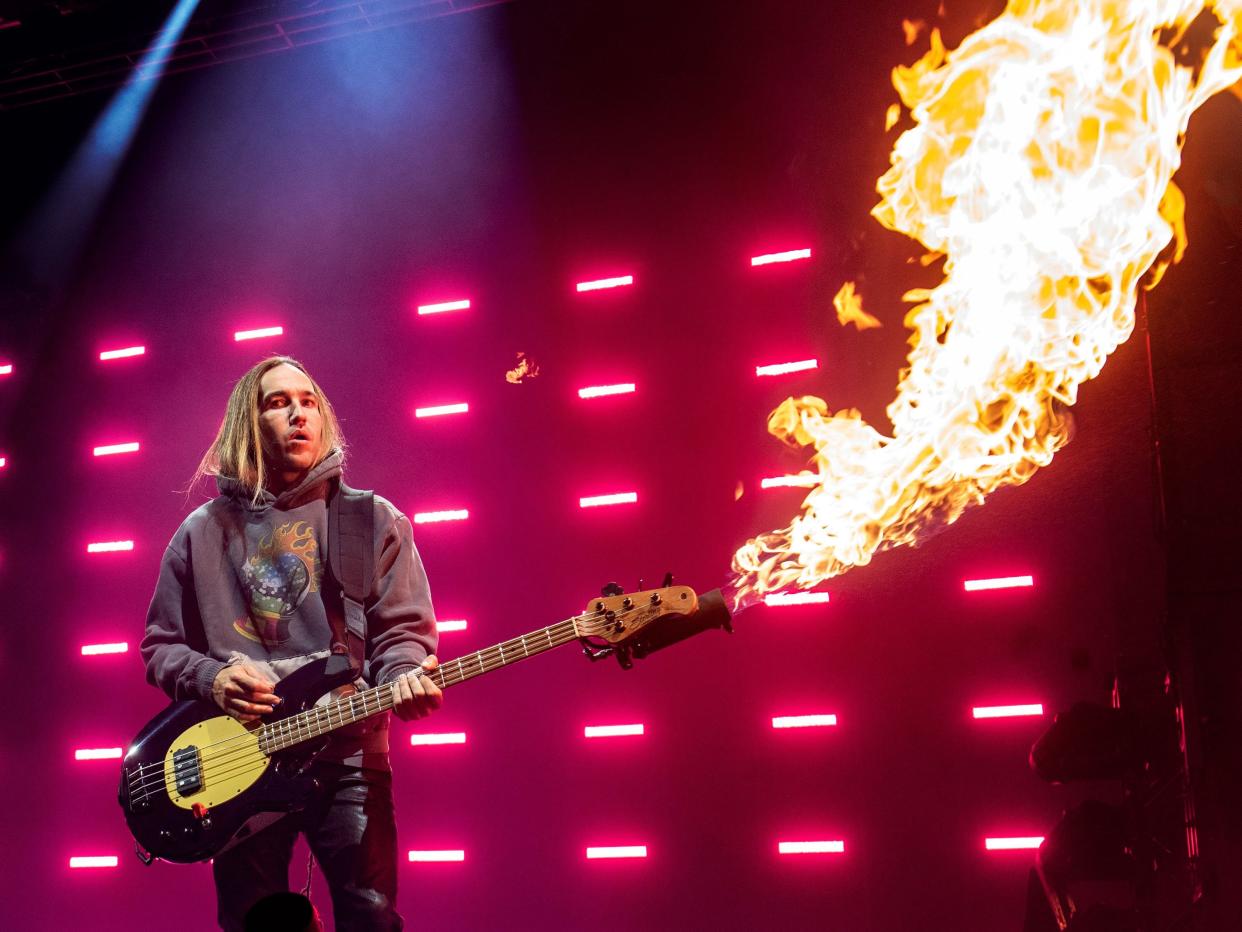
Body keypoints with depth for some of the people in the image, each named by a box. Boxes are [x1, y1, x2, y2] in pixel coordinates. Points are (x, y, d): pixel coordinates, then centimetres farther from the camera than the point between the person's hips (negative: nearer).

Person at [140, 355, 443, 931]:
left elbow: (401, 629, 2)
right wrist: (209, 677, -6)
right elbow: (159, 645, 14)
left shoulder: (373, 520, 6)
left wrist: (403, 679, -20)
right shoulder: (203, 532, 11)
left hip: (347, 758, -1)